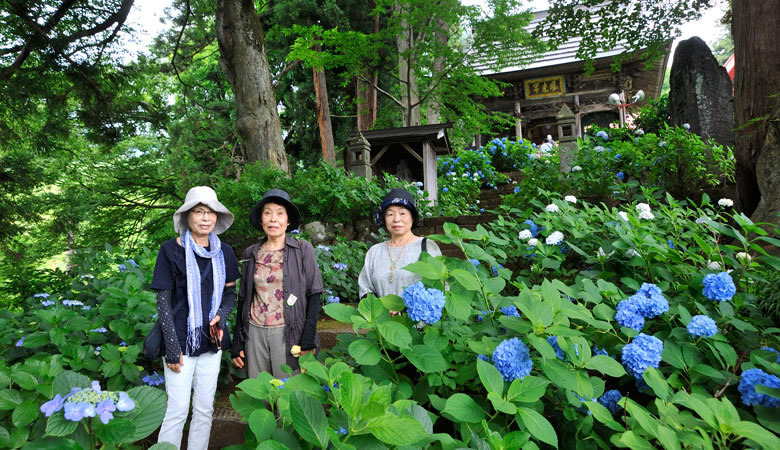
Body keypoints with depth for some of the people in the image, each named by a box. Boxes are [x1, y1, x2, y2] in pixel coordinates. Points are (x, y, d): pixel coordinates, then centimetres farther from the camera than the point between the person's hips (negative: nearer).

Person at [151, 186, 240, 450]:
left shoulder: (224, 252, 3)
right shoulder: (171, 250, -7)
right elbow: (163, 301, -7)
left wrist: (221, 315, -9)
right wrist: (172, 346, -11)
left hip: (211, 340, 4)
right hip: (181, 342, -4)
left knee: (205, 409, 13)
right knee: (177, 411, 1)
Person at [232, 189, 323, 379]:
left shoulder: (303, 250, -1)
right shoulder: (251, 254, 9)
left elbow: (314, 295, -3)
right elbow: (243, 299, 15)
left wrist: (308, 340, -11)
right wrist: (237, 344, 12)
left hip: (288, 334, -3)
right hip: (255, 333, 3)